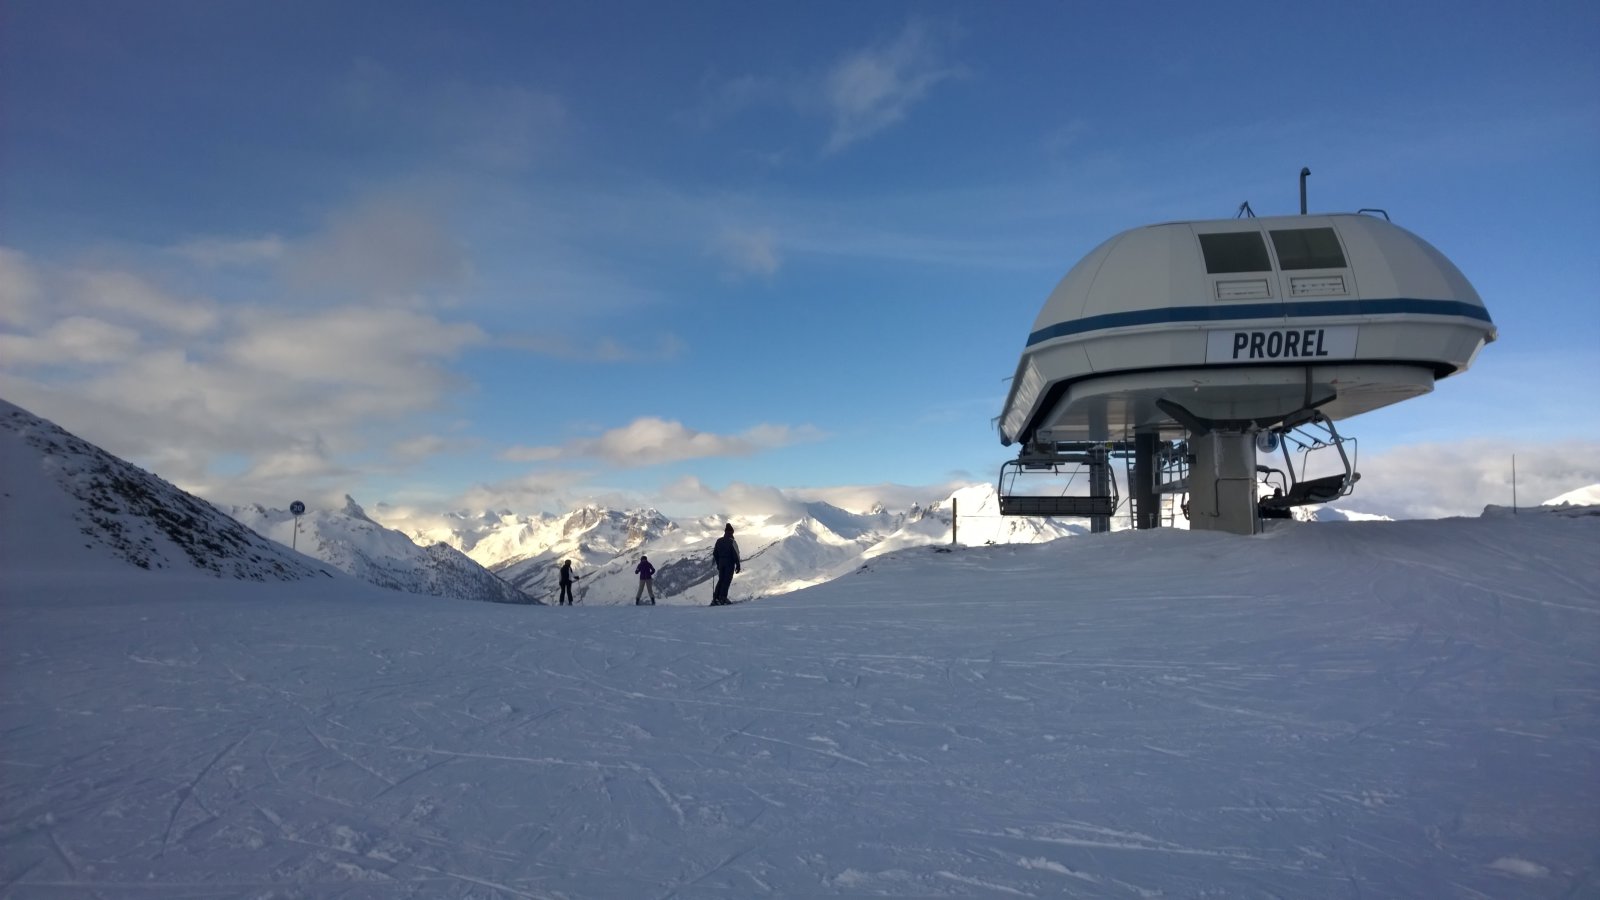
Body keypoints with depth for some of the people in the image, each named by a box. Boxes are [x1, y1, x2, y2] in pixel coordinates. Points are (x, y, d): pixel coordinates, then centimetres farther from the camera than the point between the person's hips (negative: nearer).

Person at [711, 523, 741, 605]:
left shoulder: (719, 541, 7)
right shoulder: (732, 541, -11)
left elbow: (715, 553, 12)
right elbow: (736, 554, -13)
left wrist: (718, 564, 21)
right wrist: (738, 565, -6)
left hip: (721, 563, 6)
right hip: (730, 564, -6)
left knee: (721, 580, 12)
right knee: (727, 580, -2)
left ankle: (715, 598, 7)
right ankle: (723, 598, -8)